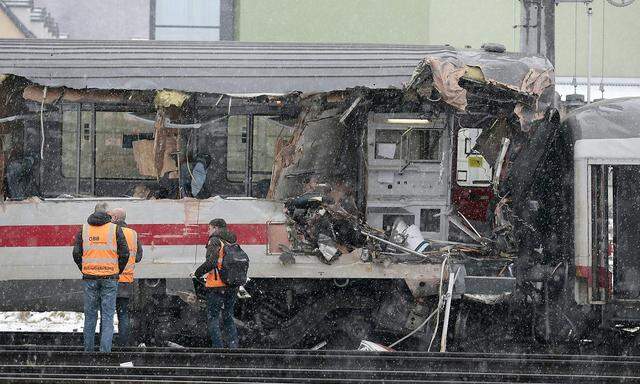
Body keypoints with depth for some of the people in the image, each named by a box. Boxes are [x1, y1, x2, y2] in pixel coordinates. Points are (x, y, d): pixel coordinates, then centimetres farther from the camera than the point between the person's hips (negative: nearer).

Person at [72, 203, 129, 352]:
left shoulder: (84, 229, 5)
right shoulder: (115, 229, -1)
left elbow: (76, 253, 4)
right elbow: (124, 254, -3)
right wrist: (118, 271, 11)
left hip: (89, 278, 2)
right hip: (109, 278, -2)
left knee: (90, 315, 11)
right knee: (108, 316, 0)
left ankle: (88, 349, 13)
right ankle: (105, 351, -7)